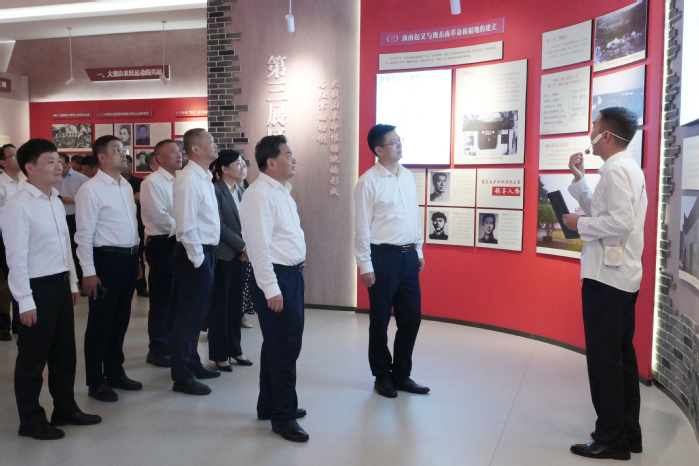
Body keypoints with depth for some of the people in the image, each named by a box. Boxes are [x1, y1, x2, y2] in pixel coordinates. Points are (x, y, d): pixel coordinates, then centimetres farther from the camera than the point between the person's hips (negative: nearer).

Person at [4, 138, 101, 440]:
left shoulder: (56, 201, 9)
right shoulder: (18, 206, -15)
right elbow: (16, 257, -17)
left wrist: (73, 283, 16)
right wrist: (26, 301, -17)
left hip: (60, 284, 8)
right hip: (37, 288, -8)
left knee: (65, 352, 17)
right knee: (33, 358, 6)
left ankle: (65, 408, 34)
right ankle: (30, 420, 22)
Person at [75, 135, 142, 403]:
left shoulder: (126, 187, 11)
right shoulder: (90, 190, -12)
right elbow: (84, 234, -14)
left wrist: (135, 256, 12)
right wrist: (89, 272, -16)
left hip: (129, 259, 7)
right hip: (107, 260, -7)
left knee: (121, 320, 16)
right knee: (100, 323, 4)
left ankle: (115, 372, 30)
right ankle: (96, 381, 17)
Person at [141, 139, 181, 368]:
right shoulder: (152, 182, -10)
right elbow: (159, 217, -18)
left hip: (179, 242, 7)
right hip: (162, 244, -7)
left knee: (176, 298, 14)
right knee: (162, 299, 1)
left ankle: (172, 344, 27)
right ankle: (158, 350, 14)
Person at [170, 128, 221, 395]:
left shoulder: (204, 178, 12)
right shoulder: (188, 180, -17)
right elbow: (186, 226, -21)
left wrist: (209, 254, 13)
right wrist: (198, 258, -18)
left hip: (207, 252, 9)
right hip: (195, 254, -9)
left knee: (197, 313, 19)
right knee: (188, 314, 0)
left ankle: (192, 363, 34)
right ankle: (182, 377, 11)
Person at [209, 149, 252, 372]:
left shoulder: (240, 191, 13)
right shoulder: (215, 190, -10)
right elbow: (219, 225, -15)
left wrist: (246, 247, -2)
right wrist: (242, 246, -12)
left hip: (240, 255, 7)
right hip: (223, 255, -7)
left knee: (236, 304, 12)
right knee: (220, 306, 3)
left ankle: (234, 349, 24)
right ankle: (219, 354, 14)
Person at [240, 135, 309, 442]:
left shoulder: (282, 192, 15)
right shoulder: (259, 195, -15)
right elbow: (259, 246, -20)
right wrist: (271, 289, -21)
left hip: (292, 274, 10)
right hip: (276, 277, -10)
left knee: (278, 344, 18)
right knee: (284, 347, -2)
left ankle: (270, 406, 33)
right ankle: (283, 416, 12)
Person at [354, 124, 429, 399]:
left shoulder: (408, 176, 10)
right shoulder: (368, 182, -10)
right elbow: (362, 227, -11)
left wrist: (419, 250, 15)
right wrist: (365, 266, -12)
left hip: (409, 256, 6)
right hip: (383, 256, -6)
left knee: (411, 317, 11)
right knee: (380, 320, 7)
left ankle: (401, 374, 28)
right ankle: (382, 377, 26)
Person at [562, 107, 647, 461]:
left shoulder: (616, 169, -14)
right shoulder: (628, 167, 17)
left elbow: (620, 221, -25)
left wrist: (581, 225, -12)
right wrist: (579, 179, 15)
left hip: (606, 277, -10)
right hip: (623, 276, 10)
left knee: (604, 359, -3)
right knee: (622, 356, 15)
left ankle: (611, 439, 5)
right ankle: (629, 434, 25)